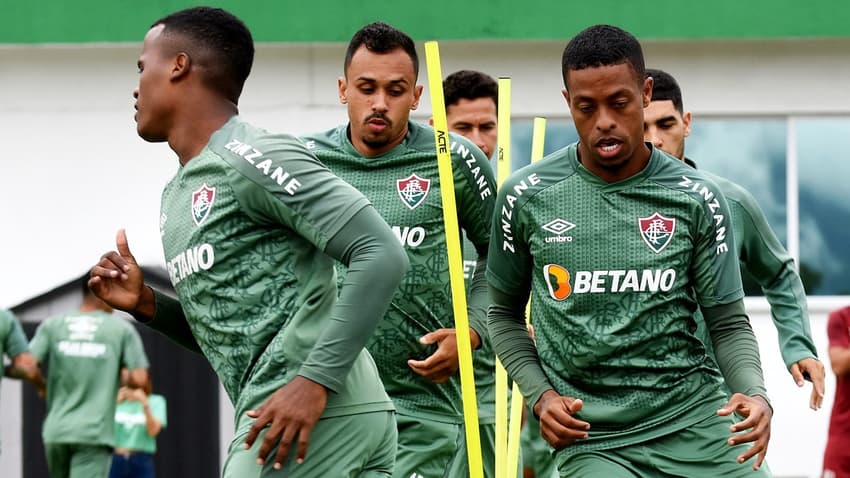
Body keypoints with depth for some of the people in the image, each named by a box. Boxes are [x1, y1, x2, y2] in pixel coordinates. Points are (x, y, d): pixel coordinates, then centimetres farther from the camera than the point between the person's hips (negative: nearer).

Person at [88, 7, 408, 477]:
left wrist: (316, 379, -21)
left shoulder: (254, 159, -9)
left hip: (318, 415, -9)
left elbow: (382, 256, -16)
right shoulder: (176, 195, 21)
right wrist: (145, 304, 12)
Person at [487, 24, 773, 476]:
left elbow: (729, 323, 5)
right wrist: (540, 395, -2)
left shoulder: (696, 198, 0)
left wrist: (755, 395, -14)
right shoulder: (526, 197, 1)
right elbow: (504, 313, 13)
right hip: (589, 438, -1)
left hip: (693, 420, 1)